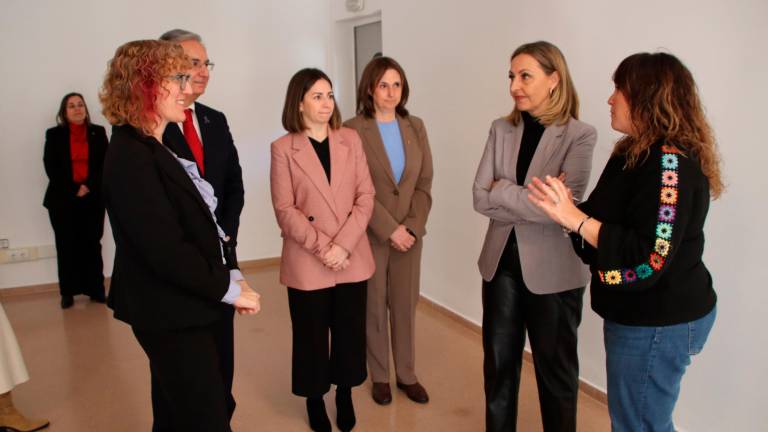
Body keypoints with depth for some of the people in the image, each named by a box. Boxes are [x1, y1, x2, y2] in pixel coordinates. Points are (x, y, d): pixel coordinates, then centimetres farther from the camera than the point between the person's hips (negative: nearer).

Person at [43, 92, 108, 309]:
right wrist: (73, 190, -11)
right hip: (63, 199, 0)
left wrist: (89, 187, -11)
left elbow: (105, 163, 2)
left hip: (93, 198, 1)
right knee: (66, 245, 2)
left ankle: (95, 289, 8)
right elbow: (51, 167, -2)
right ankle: (68, 292, 9)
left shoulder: (98, 132, 9)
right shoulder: (54, 134, 6)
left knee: (92, 244, 2)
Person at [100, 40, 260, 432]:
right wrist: (229, 289, -15)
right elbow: (165, 250, -25)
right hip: (171, 315, -9)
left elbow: (198, 223, 9)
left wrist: (232, 276, -1)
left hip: (184, 309, 9)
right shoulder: (131, 157, -20)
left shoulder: (155, 148, 11)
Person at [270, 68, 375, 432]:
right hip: (307, 263, -2)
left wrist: (343, 244, -12)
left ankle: (345, 396, 34)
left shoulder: (350, 139, 4)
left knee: (350, 332, 12)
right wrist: (322, 247, -16)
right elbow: (285, 210, -7)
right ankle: (315, 401, 32)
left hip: (352, 259, 3)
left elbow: (366, 196, -1)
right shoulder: (283, 148, -3)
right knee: (312, 336, 10)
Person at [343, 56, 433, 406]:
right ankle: (379, 376, 26)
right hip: (371, 234, -3)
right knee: (374, 306, 10)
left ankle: (406, 375, 27)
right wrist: (390, 229, -15)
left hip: (410, 233, 4)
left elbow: (425, 183, 4)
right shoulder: (353, 130, -8)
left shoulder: (416, 127, 6)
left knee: (405, 305, 12)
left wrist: (412, 226, -9)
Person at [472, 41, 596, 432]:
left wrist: (503, 190, -15)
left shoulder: (580, 135, -11)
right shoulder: (501, 129, 1)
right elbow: (480, 198, -7)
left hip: (553, 270, -4)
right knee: (498, 361, 18)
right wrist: (536, 202, -18)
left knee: (555, 368, 15)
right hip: (501, 261, 4)